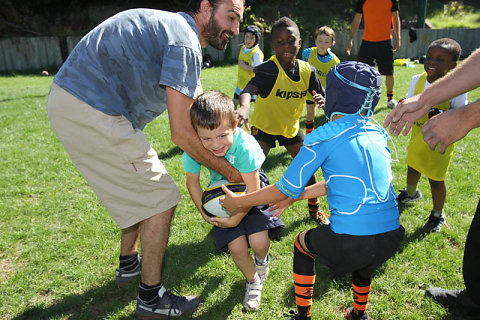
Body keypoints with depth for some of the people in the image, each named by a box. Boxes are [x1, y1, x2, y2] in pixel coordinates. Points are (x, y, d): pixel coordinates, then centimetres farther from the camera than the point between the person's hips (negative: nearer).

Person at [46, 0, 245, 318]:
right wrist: (227, 169, -5)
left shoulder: (171, 26, 19)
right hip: (91, 114, -10)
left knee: (139, 188, 23)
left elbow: (201, 102, 25)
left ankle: (129, 263, 40)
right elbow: (181, 133, -17)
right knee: (160, 198, -3)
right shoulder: (185, 44, -15)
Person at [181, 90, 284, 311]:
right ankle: (253, 281, 22)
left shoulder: (245, 145, -35)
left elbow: (252, 192, -24)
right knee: (236, 246, -11)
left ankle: (262, 259, 22)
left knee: (259, 241, -19)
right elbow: (192, 183, -6)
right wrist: (205, 213, -8)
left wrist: (235, 219, -21)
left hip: (250, 193, -2)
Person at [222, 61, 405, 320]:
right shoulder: (377, 134, 11)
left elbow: (285, 189, -3)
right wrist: (294, 197, 26)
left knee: (302, 244, 23)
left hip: (349, 242, -6)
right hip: (392, 238, 6)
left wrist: (238, 202, 11)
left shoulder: (323, 138, -8)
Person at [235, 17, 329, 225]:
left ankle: (314, 210, 33)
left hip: (291, 126, 5)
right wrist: (244, 106, -70)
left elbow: (319, 95, -2)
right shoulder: (269, 69, -28)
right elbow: (249, 89, -47)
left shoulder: (307, 70, -12)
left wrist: (320, 100, -28)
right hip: (264, 125, -4)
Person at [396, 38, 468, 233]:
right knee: (412, 167, 24)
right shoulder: (417, 80, -6)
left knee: (436, 179, 3)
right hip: (418, 134, 5)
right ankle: (411, 193, 57)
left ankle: (438, 215, 28)